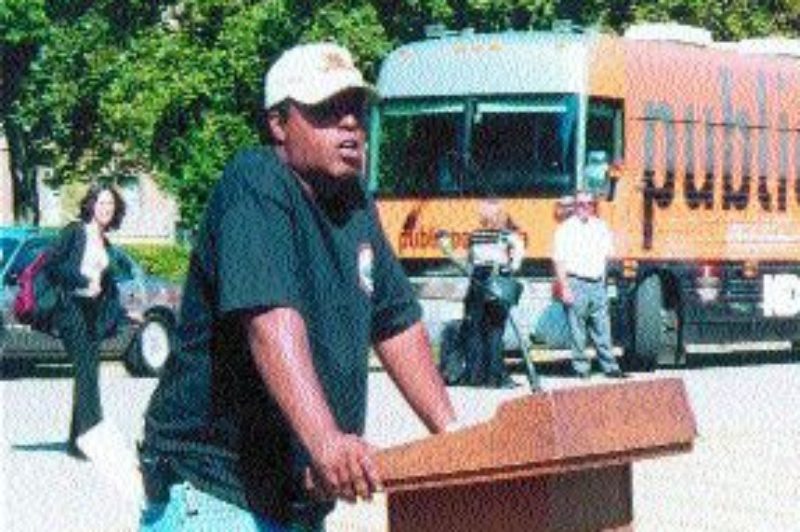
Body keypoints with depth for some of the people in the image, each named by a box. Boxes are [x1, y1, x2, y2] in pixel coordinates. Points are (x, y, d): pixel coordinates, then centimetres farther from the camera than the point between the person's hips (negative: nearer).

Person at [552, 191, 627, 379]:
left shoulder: (600, 227, 13)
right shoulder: (566, 229, -3)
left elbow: (607, 253, 22)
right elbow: (559, 261, -6)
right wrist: (564, 287, -12)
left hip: (597, 284, 4)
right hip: (576, 284, -4)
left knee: (602, 329, 5)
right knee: (577, 331, -2)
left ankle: (610, 367, 8)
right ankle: (581, 368, 4)